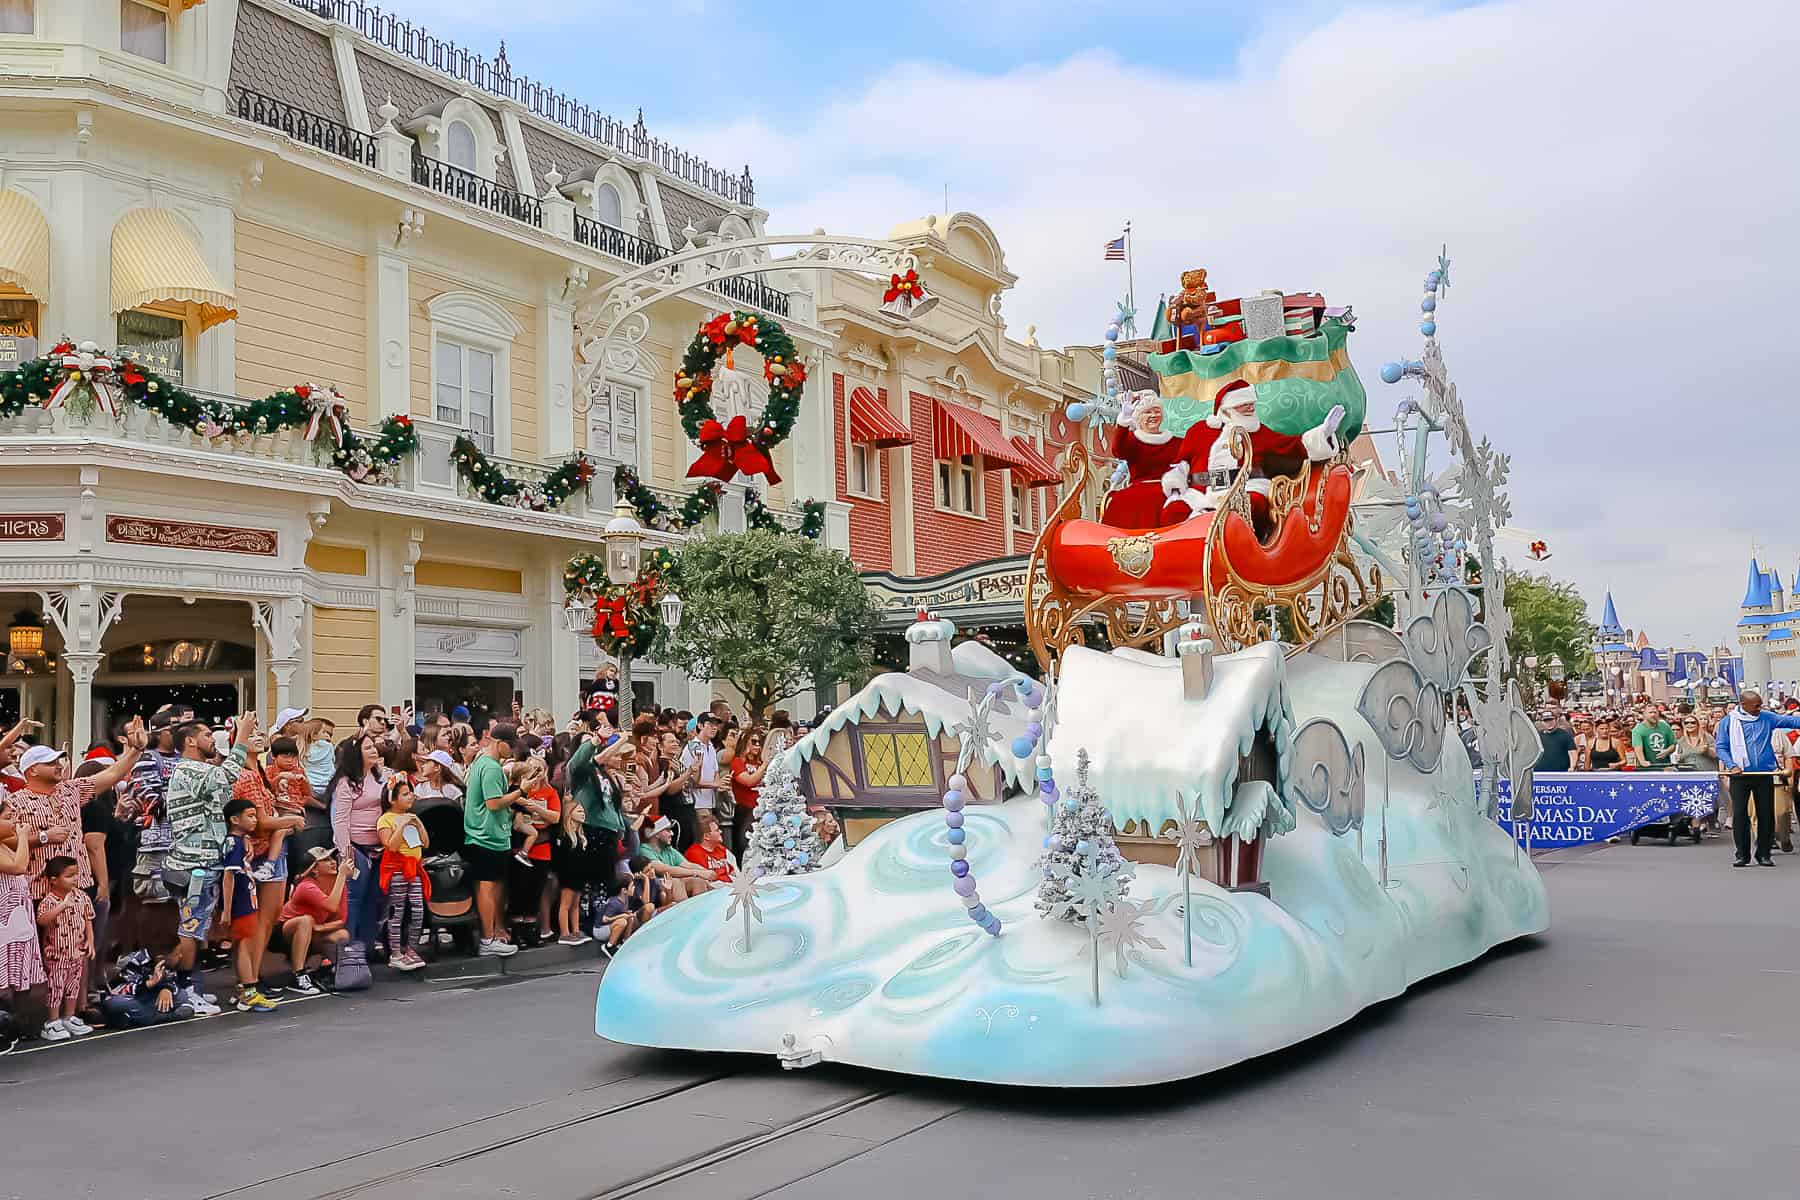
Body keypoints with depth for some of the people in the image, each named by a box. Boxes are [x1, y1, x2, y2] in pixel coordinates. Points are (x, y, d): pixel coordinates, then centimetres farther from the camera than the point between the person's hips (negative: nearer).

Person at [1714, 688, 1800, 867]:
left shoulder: (1767, 718, 7)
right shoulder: (1728, 721, 1)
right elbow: (1720, 747, 0)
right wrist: (1732, 765, -13)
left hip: (1765, 774, 2)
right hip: (1740, 775, -2)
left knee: (1766, 815, 4)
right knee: (1739, 814, -2)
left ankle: (1764, 854, 14)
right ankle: (1742, 854, 7)